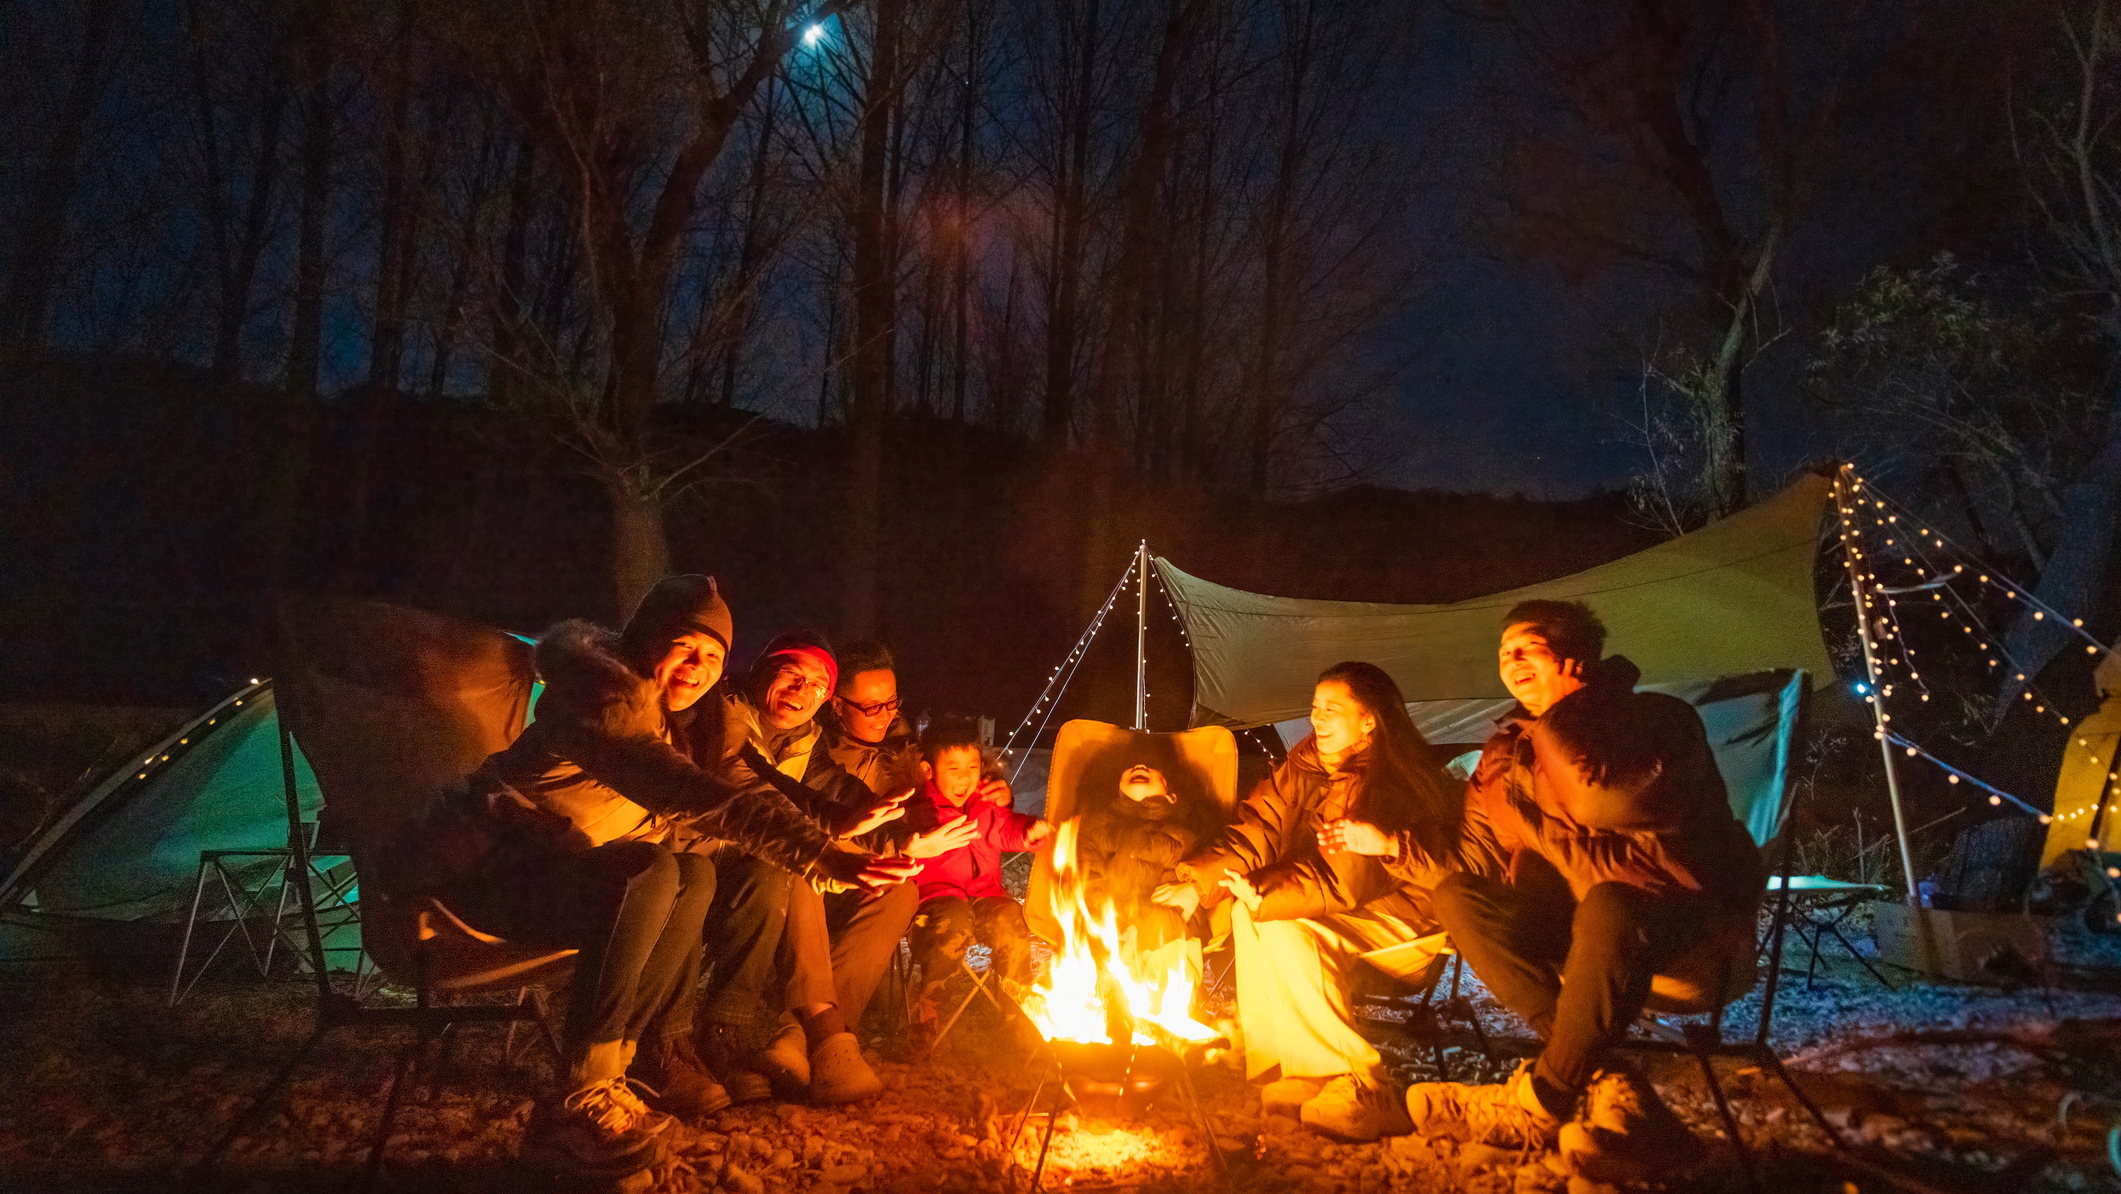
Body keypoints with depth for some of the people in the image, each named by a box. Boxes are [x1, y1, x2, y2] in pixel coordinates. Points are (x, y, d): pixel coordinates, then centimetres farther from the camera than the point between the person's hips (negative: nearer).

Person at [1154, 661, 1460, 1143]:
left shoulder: (1395, 788, -23)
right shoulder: (1308, 764, 2)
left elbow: (1344, 882, -27)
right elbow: (1256, 826, -4)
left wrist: (1262, 893, -28)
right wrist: (1197, 883, -18)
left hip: (1408, 921, -9)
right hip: (1348, 906, 9)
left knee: (1288, 934, -26)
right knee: (1251, 912, -8)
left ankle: (1364, 1090, -17)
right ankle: (1290, 1069, -1)